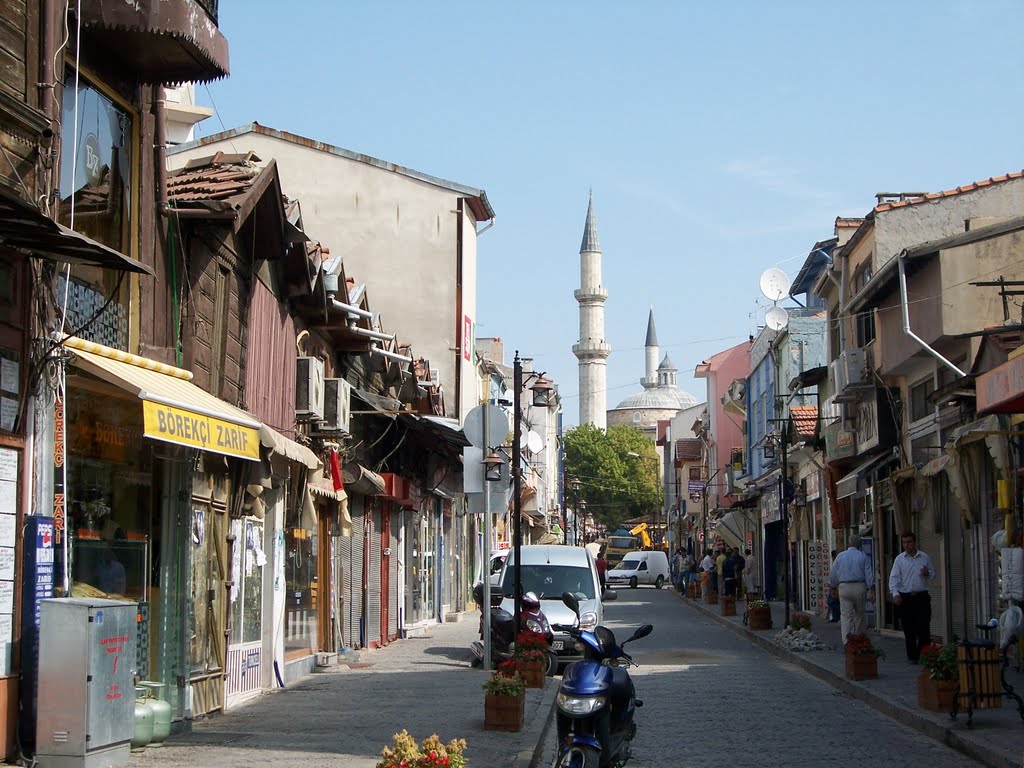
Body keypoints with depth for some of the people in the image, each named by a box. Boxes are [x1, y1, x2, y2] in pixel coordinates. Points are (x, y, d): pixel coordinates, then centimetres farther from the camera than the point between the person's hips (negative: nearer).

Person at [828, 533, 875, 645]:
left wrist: (834, 586, 29)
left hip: (844, 588, 0)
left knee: (846, 616, -2)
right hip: (860, 587, 0)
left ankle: (846, 642, -10)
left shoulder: (840, 556, 6)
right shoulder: (863, 557, 2)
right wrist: (872, 590, -2)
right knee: (859, 614, 14)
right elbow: (869, 575, -4)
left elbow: (833, 575, 13)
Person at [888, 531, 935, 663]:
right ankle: (912, 656, 12)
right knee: (909, 629, 3)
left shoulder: (924, 558, 7)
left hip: (921, 597, 0)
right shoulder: (899, 559, 3)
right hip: (905, 597, 0)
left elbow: (933, 573, 16)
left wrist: (928, 573, -8)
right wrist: (895, 593, -20)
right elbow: (894, 577, -5)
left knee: (923, 627, -6)